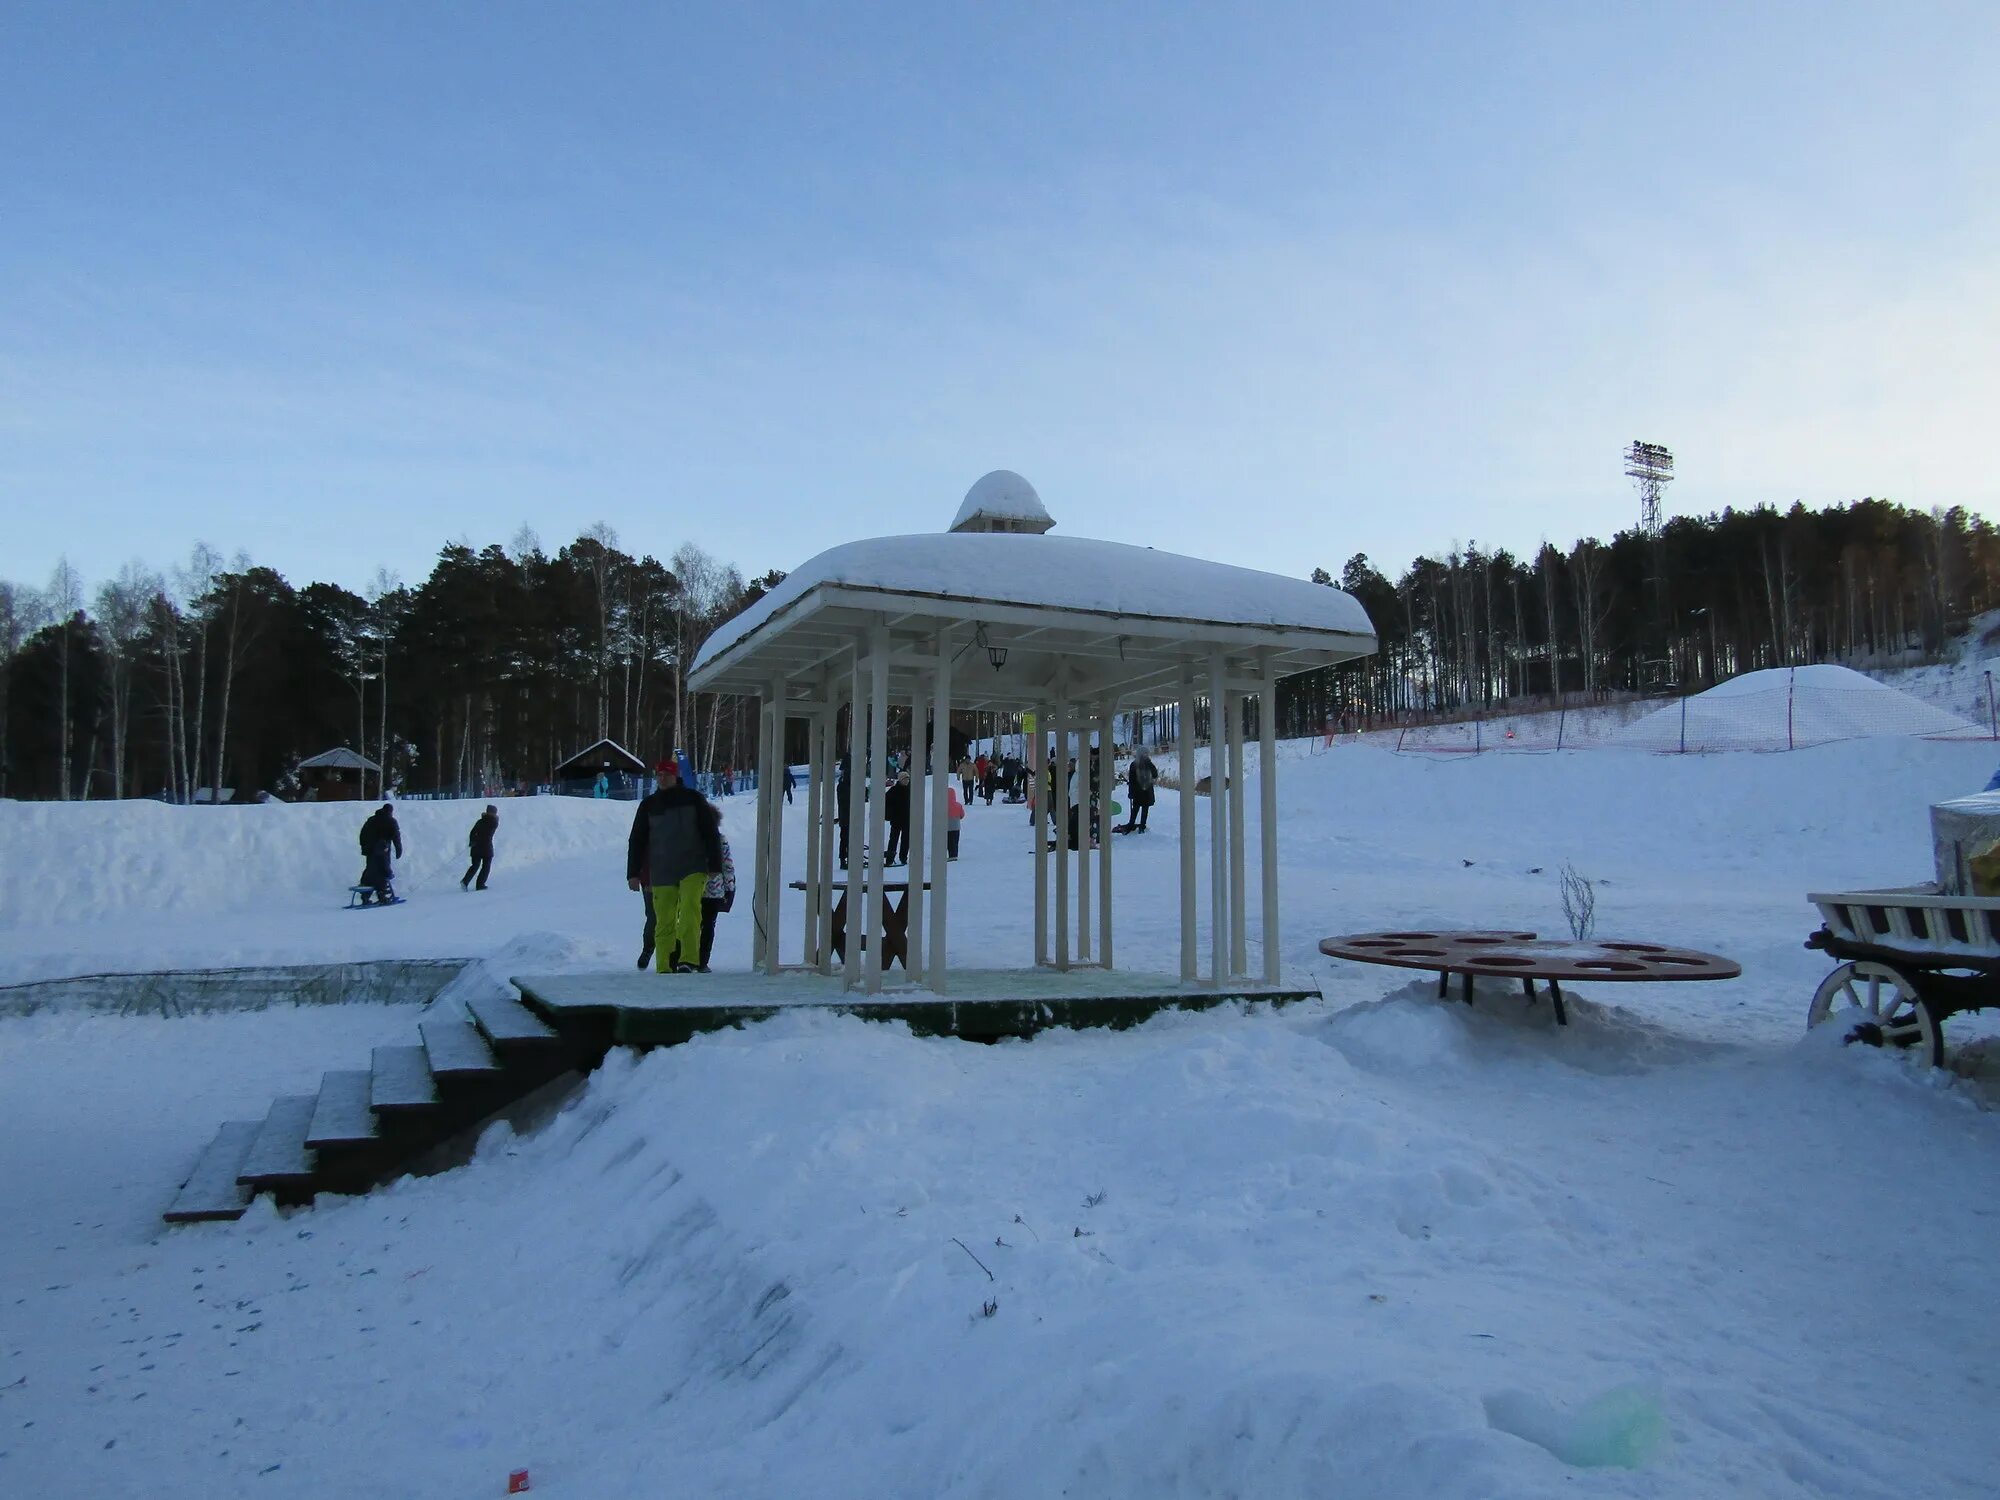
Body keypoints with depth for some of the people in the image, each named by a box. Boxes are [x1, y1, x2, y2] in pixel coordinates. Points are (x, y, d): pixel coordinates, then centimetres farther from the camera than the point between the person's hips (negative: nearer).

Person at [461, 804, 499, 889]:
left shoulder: (480, 821, 4)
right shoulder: (494, 823, -6)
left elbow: (473, 833, 5)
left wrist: (471, 842, 17)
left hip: (476, 847, 4)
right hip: (487, 847, -4)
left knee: (475, 865, 15)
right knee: (486, 866, 9)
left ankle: (465, 881, -1)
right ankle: (480, 884, 3)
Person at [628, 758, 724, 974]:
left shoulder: (693, 798, 6)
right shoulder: (648, 805, 11)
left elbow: (711, 832, 7)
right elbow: (636, 840, 15)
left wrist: (715, 865, 3)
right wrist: (633, 873, 9)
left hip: (693, 868, -2)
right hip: (661, 873, 2)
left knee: (690, 908, -22)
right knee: (664, 922, 0)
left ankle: (687, 960, -27)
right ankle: (664, 968, 6)